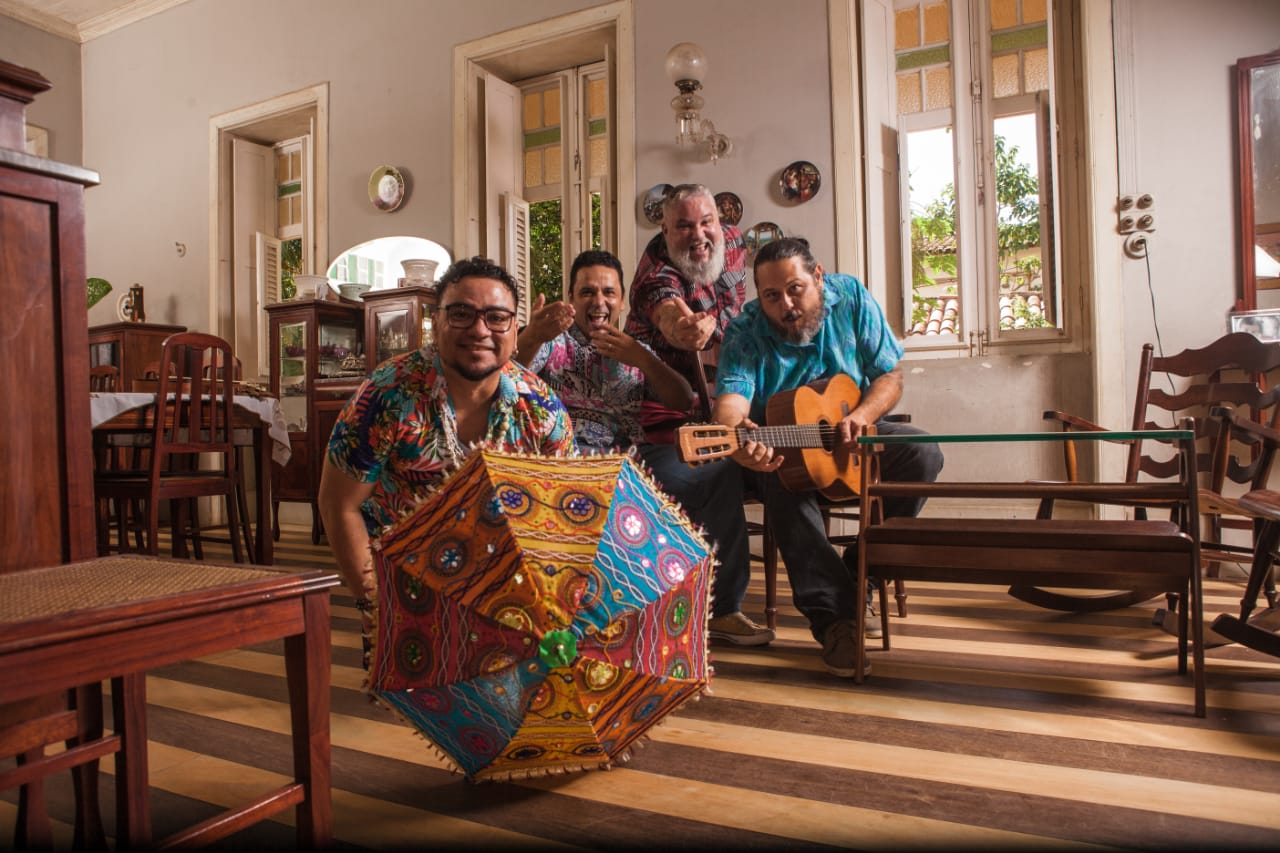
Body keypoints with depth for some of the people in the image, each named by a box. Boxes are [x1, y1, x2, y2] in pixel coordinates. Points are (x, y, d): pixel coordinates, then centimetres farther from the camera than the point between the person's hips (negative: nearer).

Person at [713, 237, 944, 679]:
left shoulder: (851, 298, -7)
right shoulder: (744, 332, -15)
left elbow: (890, 375, -3)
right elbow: (732, 397, -33)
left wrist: (862, 415, -25)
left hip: (852, 441, 3)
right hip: (783, 443, -3)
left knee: (922, 453, -22)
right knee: (779, 476, -36)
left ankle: (860, 576, -12)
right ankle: (834, 615, -32)